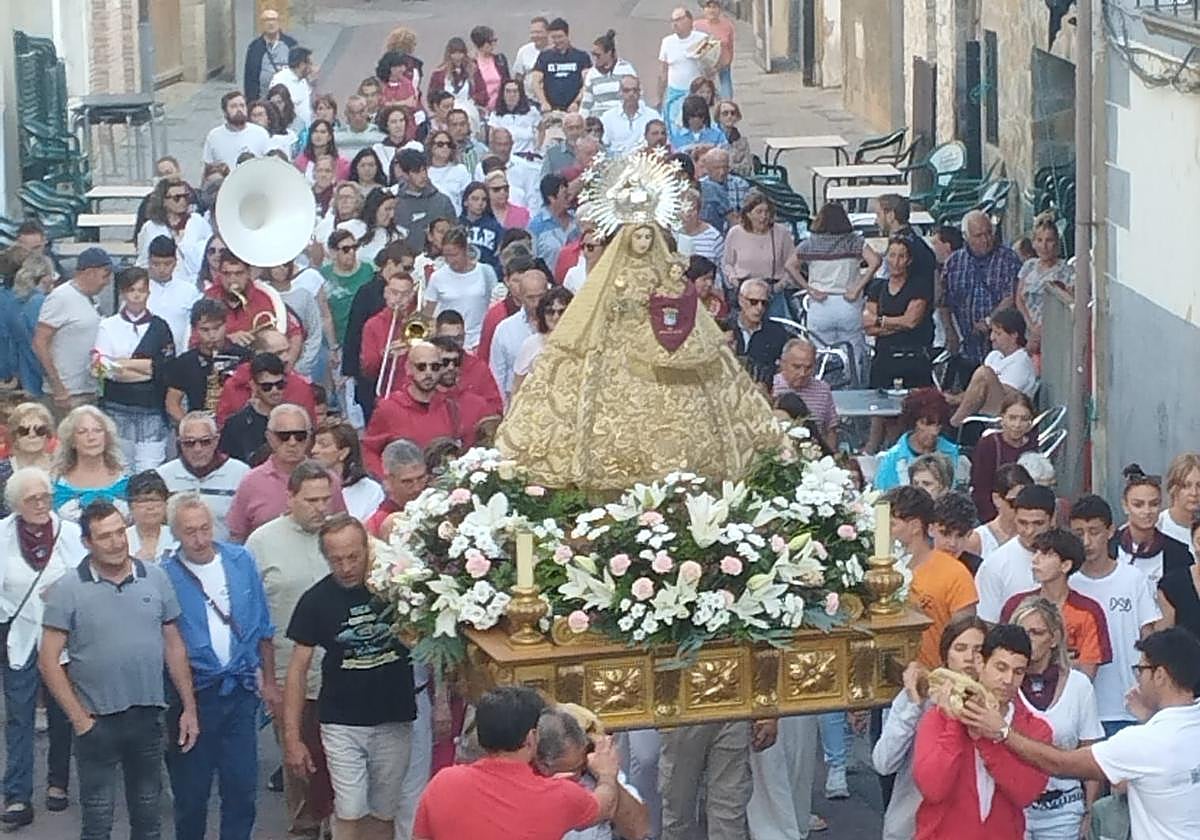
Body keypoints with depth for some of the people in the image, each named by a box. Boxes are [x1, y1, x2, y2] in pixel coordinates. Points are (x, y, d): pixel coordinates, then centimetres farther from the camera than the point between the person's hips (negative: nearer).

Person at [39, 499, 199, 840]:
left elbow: (174, 646, 7)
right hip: (97, 721, -3)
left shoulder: (156, 578, 1)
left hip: (148, 717, 3)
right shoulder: (67, 590, -8)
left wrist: (189, 708, 5)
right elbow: (49, 660, -8)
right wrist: (78, 718, -11)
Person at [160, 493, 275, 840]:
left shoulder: (240, 561, 1)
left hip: (241, 692, 3)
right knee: (191, 789, 8)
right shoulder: (164, 576, -9)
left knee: (242, 785, 7)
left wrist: (269, 681, 11)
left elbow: (262, 627, 10)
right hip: (194, 694, -3)